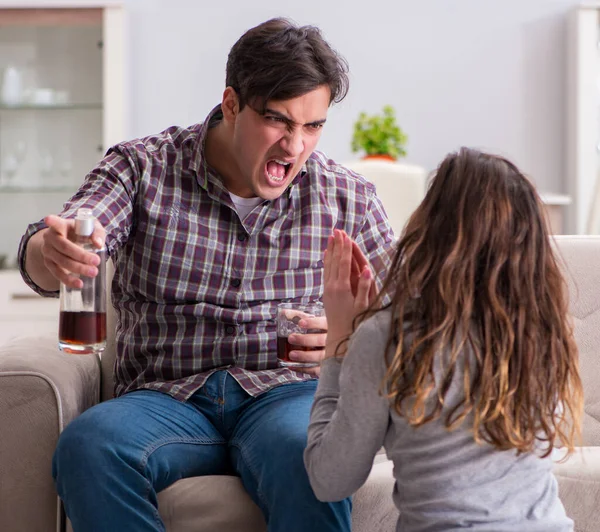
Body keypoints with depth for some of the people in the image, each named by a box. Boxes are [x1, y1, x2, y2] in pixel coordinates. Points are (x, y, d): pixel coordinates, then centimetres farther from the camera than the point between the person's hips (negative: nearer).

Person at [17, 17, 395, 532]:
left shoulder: (348, 196, 10)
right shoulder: (143, 168, 5)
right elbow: (52, 249, -10)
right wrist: (52, 254, -37)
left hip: (286, 393, 0)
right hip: (168, 398, 1)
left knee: (309, 454, -37)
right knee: (88, 445, -32)